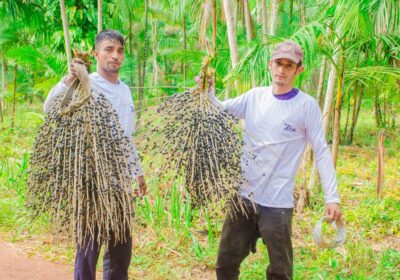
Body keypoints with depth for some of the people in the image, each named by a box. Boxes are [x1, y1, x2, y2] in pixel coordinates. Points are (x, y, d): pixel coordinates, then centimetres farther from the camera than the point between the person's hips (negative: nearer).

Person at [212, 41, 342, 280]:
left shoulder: (307, 106, -6)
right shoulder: (255, 96, 7)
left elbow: (322, 153, -7)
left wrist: (332, 197, -13)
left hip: (277, 203, -4)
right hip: (243, 196, 4)